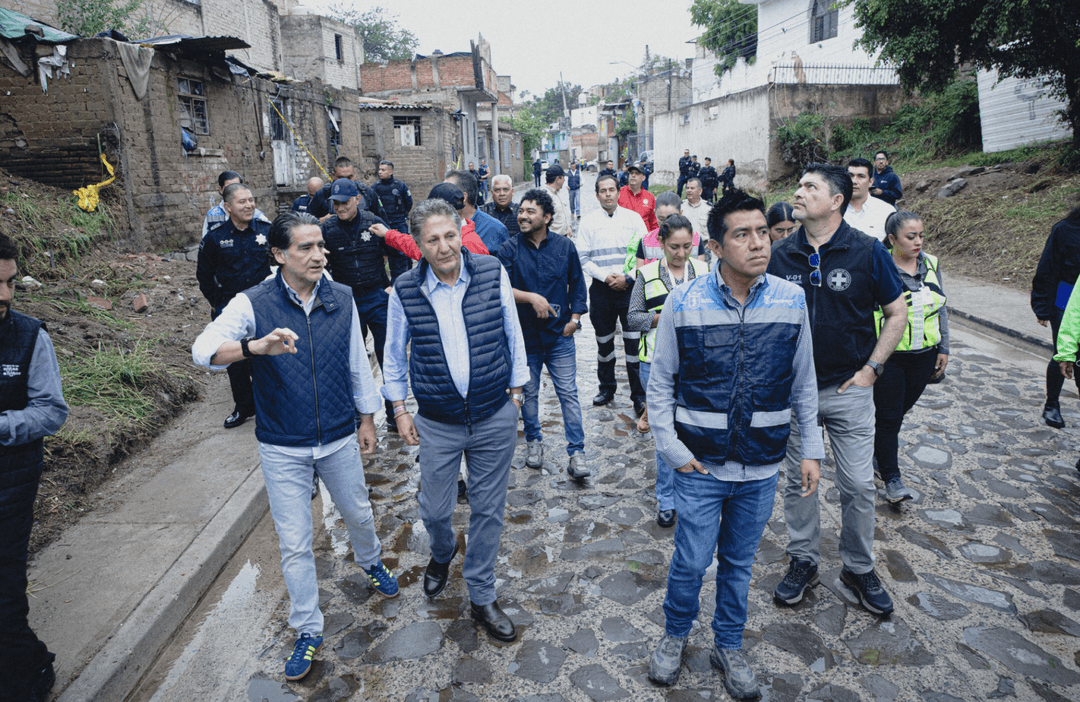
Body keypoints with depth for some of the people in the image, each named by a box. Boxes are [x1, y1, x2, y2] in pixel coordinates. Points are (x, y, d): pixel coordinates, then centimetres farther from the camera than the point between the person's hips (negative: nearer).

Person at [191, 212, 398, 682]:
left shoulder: (342, 299, -5)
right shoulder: (254, 304, -13)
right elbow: (203, 349, -26)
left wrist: (367, 418, 10)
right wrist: (256, 346, -45)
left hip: (339, 439, 2)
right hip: (283, 448, -2)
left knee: (358, 513, 22)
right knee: (294, 542, 8)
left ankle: (370, 562, 56)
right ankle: (308, 630, 29)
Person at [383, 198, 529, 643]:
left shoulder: (492, 274, -7)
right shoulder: (405, 291, -7)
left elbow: (512, 336, 3)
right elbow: (394, 353, 6)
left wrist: (515, 392, 6)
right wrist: (399, 410, 6)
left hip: (495, 418, 0)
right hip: (437, 423, 0)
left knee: (488, 510, 11)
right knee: (434, 511, 10)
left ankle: (482, 597, 31)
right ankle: (442, 554, 48)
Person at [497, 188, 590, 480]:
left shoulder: (565, 246, 2)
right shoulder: (509, 250, -4)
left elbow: (577, 285, 9)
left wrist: (575, 317, 0)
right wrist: (531, 298, -25)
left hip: (559, 336, 0)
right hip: (524, 336, 0)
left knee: (568, 394, 0)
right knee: (528, 393, 14)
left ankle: (576, 452, 8)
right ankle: (533, 441, 34)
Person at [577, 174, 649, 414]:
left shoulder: (633, 218, 4)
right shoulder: (588, 221, 5)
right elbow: (582, 258, 1)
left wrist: (627, 278, -11)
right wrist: (605, 276, -11)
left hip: (630, 287, -1)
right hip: (601, 289, 1)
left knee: (634, 342, -3)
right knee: (604, 342, 12)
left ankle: (639, 395, 7)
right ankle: (607, 388, 28)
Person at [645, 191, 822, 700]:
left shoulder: (792, 300, -4)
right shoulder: (683, 303, -11)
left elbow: (803, 384, 5)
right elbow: (660, 383, -3)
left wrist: (811, 450, 6)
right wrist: (671, 449, -8)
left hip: (762, 467, 2)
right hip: (701, 466, -2)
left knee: (739, 563, 18)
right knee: (690, 562, 9)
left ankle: (729, 646, 41)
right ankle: (675, 635, 38)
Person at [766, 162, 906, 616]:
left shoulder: (867, 252, -7)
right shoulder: (780, 255, -1)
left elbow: (897, 313, 2)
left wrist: (871, 368, -3)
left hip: (849, 390, -2)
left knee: (858, 485, 5)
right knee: (798, 481, 12)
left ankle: (859, 569, 27)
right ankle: (803, 561, 30)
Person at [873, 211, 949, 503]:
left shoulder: (931, 264, 5)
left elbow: (941, 309, 13)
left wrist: (944, 348, 11)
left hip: (924, 356, 5)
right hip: (888, 357, -5)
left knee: (901, 409, 16)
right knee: (888, 416, 1)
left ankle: (878, 449, 41)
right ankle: (892, 479, 12)